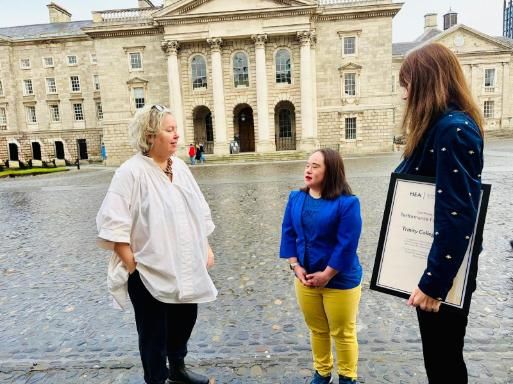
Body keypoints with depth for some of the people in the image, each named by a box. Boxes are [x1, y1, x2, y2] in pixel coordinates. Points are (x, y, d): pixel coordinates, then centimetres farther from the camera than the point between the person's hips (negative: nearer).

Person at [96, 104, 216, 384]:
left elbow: (199, 212, 10)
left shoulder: (179, 166, 5)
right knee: (154, 333, 12)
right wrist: (132, 266, -17)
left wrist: (206, 248, 8)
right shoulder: (131, 172, -16)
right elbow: (114, 224, -18)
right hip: (150, 272, -7)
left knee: (184, 321, 23)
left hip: (186, 268, 7)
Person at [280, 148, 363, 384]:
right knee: (317, 330, 21)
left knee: (343, 334, 14)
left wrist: (326, 275, -16)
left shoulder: (347, 203, -17)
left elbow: (347, 244, -19)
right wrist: (295, 266, -7)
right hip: (305, 278, 5)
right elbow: (288, 233, 2)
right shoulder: (296, 198, 0)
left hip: (340, 280, -4)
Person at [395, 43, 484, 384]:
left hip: (445, 272, -9)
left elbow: (457, 217, -26)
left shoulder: (453, 129, -21)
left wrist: (433, 283, -23)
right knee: (440, 356, 24)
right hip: (435, 264, 9)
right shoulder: (443, 126, 10)